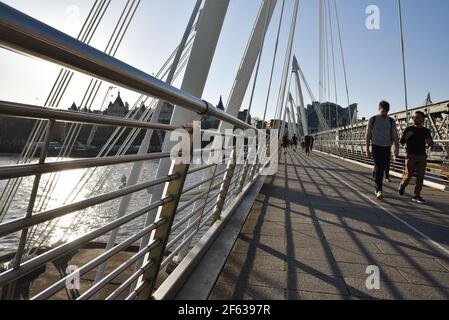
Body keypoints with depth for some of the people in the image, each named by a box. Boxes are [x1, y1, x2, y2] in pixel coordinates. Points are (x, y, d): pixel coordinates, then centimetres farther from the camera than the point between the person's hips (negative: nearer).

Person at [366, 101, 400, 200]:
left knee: (382, 168, 9)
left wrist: (396, 148, -12)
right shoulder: (373, 120, 1)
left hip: (387, 148, 3)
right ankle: (379, 190, -18)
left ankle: (378, 187, 26)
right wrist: (367, 150, -2)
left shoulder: (391, 121, 7)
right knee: (378, 168, -14)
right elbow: (368, 136, 2)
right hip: (376, 147, -3)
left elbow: (395, 136, 2)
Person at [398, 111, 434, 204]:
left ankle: (416, 196, 4)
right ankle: (402, 186, 28)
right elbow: (402, 142, -2)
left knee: (420, 176, 0)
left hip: (422, 156, 3)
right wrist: (406, 136, -21)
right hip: (411, 155, -3)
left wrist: (430, 142, -10)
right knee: (408, 175, -2)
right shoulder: (409, 129, 0)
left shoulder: (426, 131, 7)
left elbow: (430, 144, 13)